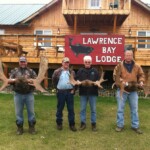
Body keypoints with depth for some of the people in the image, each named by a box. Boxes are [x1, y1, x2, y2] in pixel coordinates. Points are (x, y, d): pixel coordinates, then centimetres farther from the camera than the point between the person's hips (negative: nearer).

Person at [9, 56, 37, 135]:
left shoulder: (31, 71, 8)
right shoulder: (14, 71, 9)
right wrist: (15, 80, -17)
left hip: (29, 94, 0)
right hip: (18, 94, 0)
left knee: (31, 111, 6)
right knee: (18, 112, 7)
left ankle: (31, 126, 19)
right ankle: (20, 127, 21)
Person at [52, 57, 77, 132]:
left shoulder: (72, 72, 7)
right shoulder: (57, 71, 0)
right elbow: (54, 81, 9)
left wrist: (73, 89, 1)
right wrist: (57, 88, 5)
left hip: (70, 92, 2)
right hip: (61, 92, -1)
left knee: (71, 109, 5)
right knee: (60, 108, 8)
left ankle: (72, 124, 15)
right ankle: (59, 123, 22)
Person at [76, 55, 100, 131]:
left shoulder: (95, 71, 6)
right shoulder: (80, 70, 7)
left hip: (93, 93, 0)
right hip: (83, 93, 1)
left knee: (93, 109, 7)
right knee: (82, 109, 7)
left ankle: (93, 124, 19)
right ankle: (83, 123, 19)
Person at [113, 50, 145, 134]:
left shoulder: (137, 66, 6)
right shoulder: (120, 65, -2)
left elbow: (141, 75, 11)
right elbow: (115, 76, -6)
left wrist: (141, 81, -9)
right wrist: (121, 81, -21)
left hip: (133, 91, 2)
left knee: (134, 109, 8)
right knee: (120, 109, 4)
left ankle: (135, 126, 19)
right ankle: (120, 125, 16)